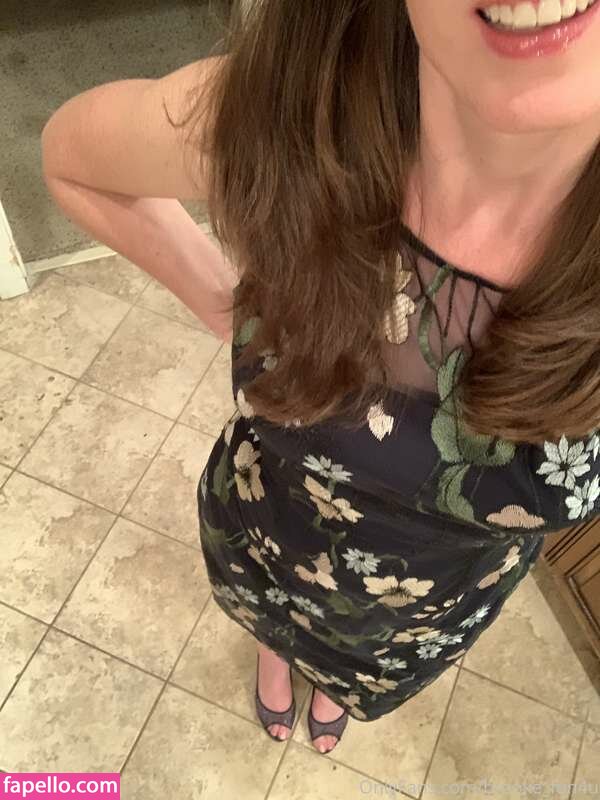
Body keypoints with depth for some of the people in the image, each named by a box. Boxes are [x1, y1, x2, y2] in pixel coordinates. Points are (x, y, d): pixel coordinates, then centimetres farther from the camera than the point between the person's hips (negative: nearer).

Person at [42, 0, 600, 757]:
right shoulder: (270, 117, -37)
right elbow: (69, 157, -14)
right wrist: (233, 309, -21)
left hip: (434, 616, 1)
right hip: (259, 546, 0)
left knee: (367, 676, 39)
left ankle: (338, 685, 79)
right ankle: (274, 654, 79)